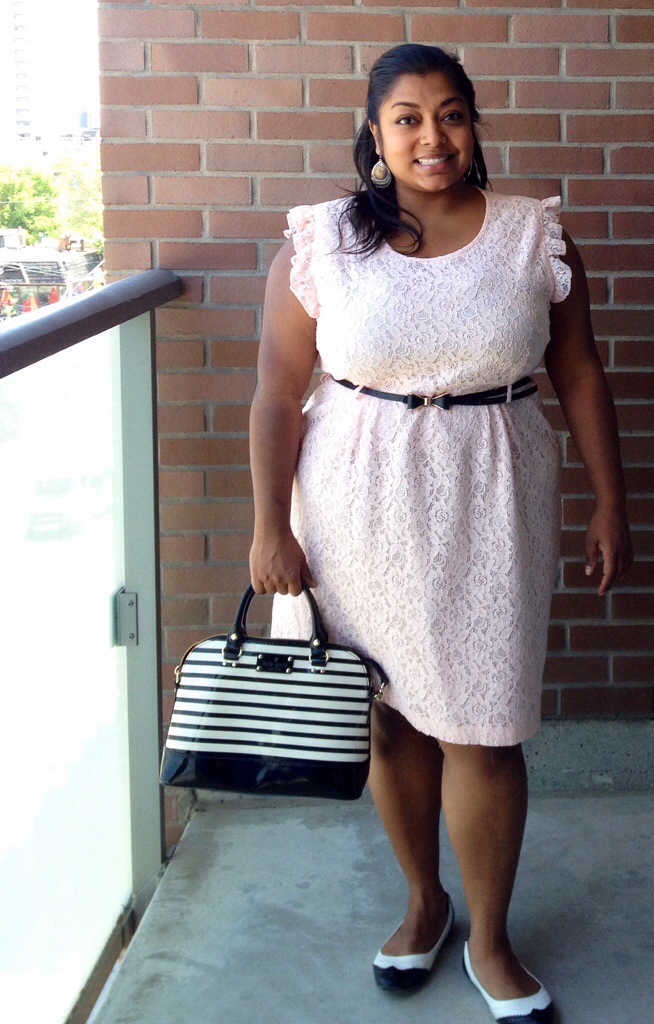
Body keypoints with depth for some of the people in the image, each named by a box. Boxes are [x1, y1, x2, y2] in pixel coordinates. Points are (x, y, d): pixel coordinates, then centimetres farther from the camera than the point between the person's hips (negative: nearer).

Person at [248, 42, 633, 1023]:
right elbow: (277, 394, -3)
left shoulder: (536, 233, 0)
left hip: (491, 505, 0)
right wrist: (271, 527, -5)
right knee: (391, 714, 12)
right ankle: (424, 897, 36)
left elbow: (580, 373, 5)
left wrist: (611, 503, 3)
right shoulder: (320, 242, -4)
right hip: (360, 504, 1)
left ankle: (490, 937, 24)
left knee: (483, 727, 3)